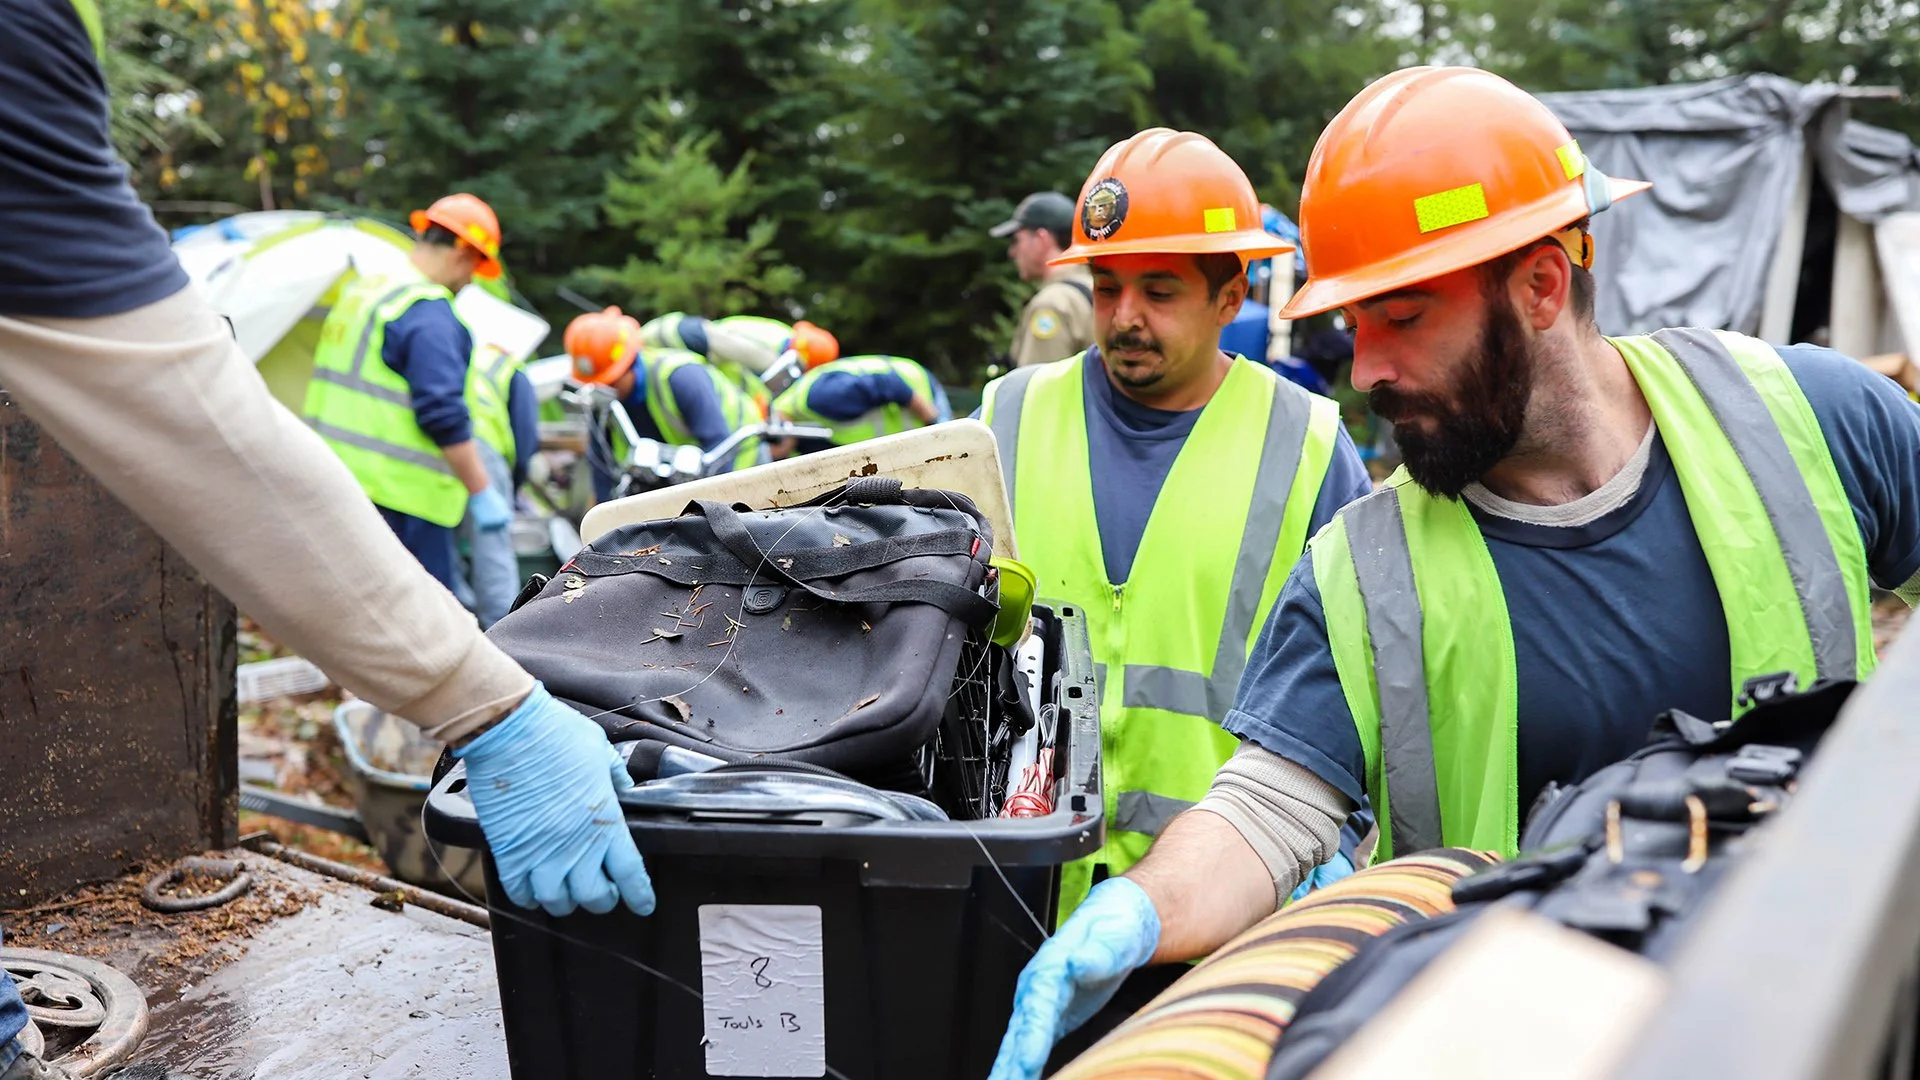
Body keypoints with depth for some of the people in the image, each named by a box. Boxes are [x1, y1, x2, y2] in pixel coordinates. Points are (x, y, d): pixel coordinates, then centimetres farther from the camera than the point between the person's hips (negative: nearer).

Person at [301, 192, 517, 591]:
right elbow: (444, 414, -22)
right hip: (402, 491, -10)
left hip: (336, 480, 10)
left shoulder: (359, 291, 16)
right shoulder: (429, 313, -15)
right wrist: (483, 493, -17)